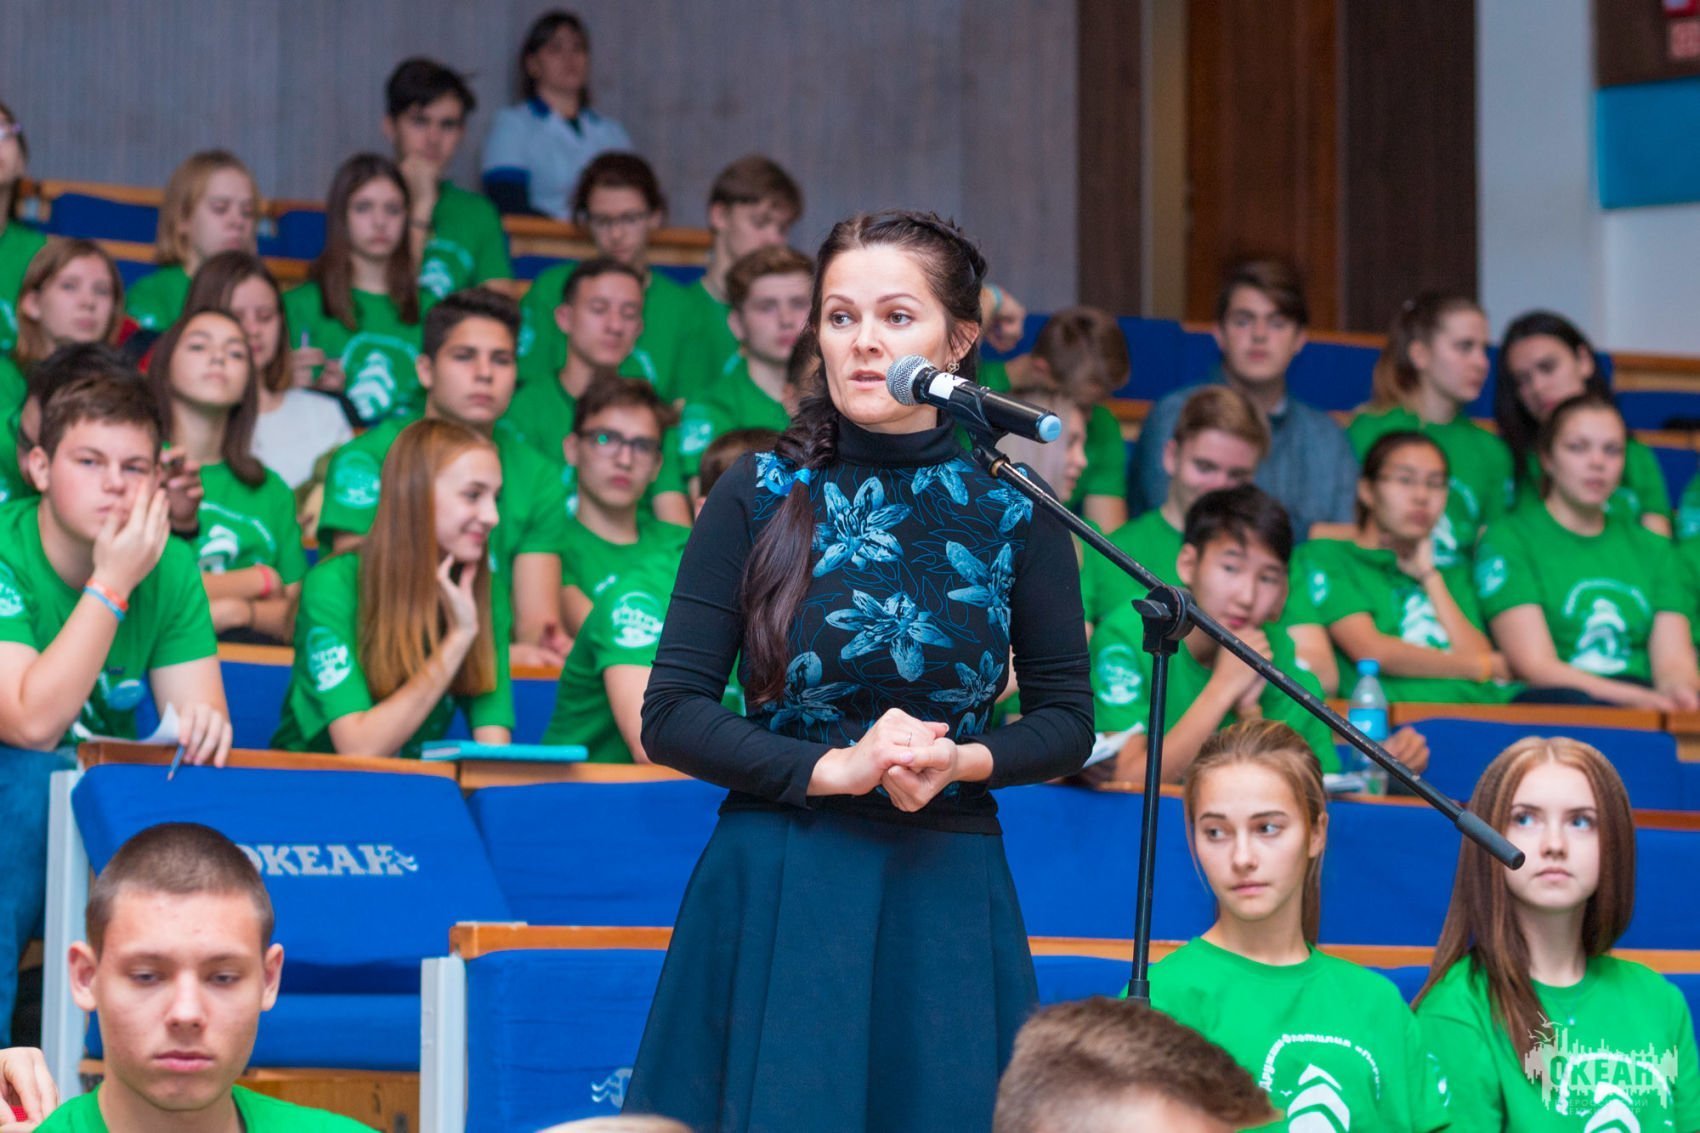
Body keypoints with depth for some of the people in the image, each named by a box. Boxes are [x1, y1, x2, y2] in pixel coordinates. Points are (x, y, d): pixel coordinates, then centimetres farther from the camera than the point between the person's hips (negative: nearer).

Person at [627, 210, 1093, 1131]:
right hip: (777, 891, -1)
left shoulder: (1011, 506, 3)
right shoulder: (760, 497, 1)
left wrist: (960, 761, -11)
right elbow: (670, 718, -2)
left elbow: (1068, 723, 8)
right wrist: (836, 769, -13)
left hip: (949, 893, 1)